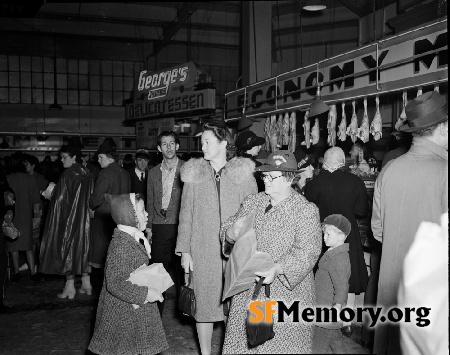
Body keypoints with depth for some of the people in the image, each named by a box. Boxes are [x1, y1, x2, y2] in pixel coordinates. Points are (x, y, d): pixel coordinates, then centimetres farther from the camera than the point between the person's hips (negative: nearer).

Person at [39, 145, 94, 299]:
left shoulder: (68, 174, -15)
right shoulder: (87, 174, 5)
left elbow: (59, 198, -15)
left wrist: (48, 195, 2)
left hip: (68, 217, -6)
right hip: (83, 217, 6)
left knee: (67, 248, 2)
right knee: (82, 247, 13)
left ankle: (70, 287, 6)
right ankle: (86, 283, 16)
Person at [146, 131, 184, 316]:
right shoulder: (153, 172, 13)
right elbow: (150, 201, 16)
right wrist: (148, 226, 11)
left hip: (180, 225, -3)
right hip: (159, 226, 3)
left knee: (181, 268, 4)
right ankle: (157, 310, 12)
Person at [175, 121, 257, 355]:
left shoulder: (243, 173, 0)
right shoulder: (195, 174, 4)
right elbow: (185, 215, 5)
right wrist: (185, 251, 1)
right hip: (203, 252, 1)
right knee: (203, 304, 9)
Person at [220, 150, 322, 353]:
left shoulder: (306, 210, -8)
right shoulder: (252, 202, 7)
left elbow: (307, 251, -15)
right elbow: (227, 229, 7)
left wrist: (277, 269, -29)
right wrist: (232, 233, -17)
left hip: (286, 290, -4)